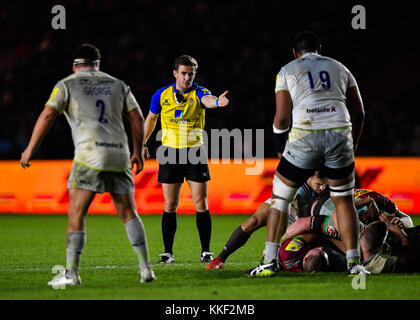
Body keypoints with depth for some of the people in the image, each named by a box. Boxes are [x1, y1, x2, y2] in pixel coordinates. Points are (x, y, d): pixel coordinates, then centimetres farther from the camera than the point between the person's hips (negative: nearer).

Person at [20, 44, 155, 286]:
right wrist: (138, 152, 24)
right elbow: (137, 118, 15)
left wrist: (30, 149, 1)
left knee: (76, 215, 0)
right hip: (119, 156, 4)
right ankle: (146, 268, 7)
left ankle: (72, 273, -7)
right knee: (129, 213, 12)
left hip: (89, 156, -4)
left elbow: (47, 115, -4)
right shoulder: (118, 85, 18)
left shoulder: (67, 84, 7)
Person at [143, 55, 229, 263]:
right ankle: (168, 252, 10)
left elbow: (207, 99, -32)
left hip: (195, 153, -1)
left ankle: (205, 251, 4)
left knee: (201, 203, -3)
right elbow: (151, 118, 18)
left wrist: (217, 102, -55)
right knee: (170, 205, 2)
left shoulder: (198, 93, -7)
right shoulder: (162, 95, 1)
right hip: (170, 154, 1)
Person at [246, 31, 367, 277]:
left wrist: (281, 148, 17)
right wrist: (352, 145, 26)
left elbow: (282, 117, 2)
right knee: (344, 200, 15)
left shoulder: (287, 72, 11)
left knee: (280, 198, 11)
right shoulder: (340, 69, 19)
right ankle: (354, 262, 9)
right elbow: (358, 113, 15)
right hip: (339, 135, 2)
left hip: (305, 138, -2)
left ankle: (270, 261, 6)